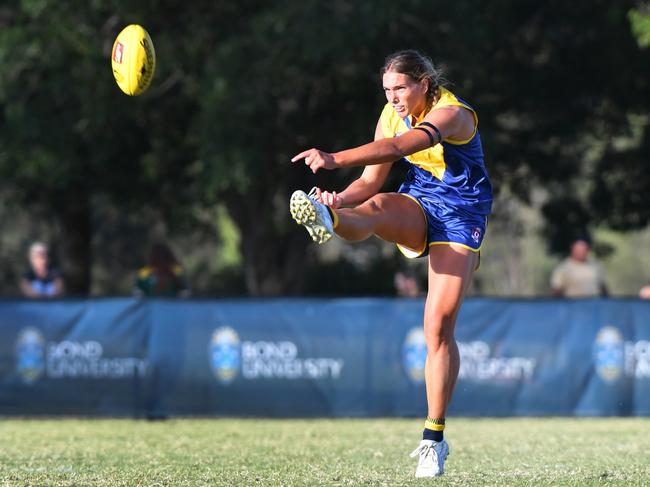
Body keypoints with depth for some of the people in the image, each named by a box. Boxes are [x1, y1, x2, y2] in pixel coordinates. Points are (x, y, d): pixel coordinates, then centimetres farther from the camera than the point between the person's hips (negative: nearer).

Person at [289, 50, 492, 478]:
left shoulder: (453, 113, -20)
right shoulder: (393, 115, 2)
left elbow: (397, 148, -37)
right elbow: (371, 181, 4)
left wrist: (335, 159, -49)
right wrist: (341, 199, -19)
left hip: (459, 215, -5)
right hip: (417, 206, 5)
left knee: (440, 325, -14)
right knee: (376, 207, -33)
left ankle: (434, 437, -6)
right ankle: (327, 220, -70)